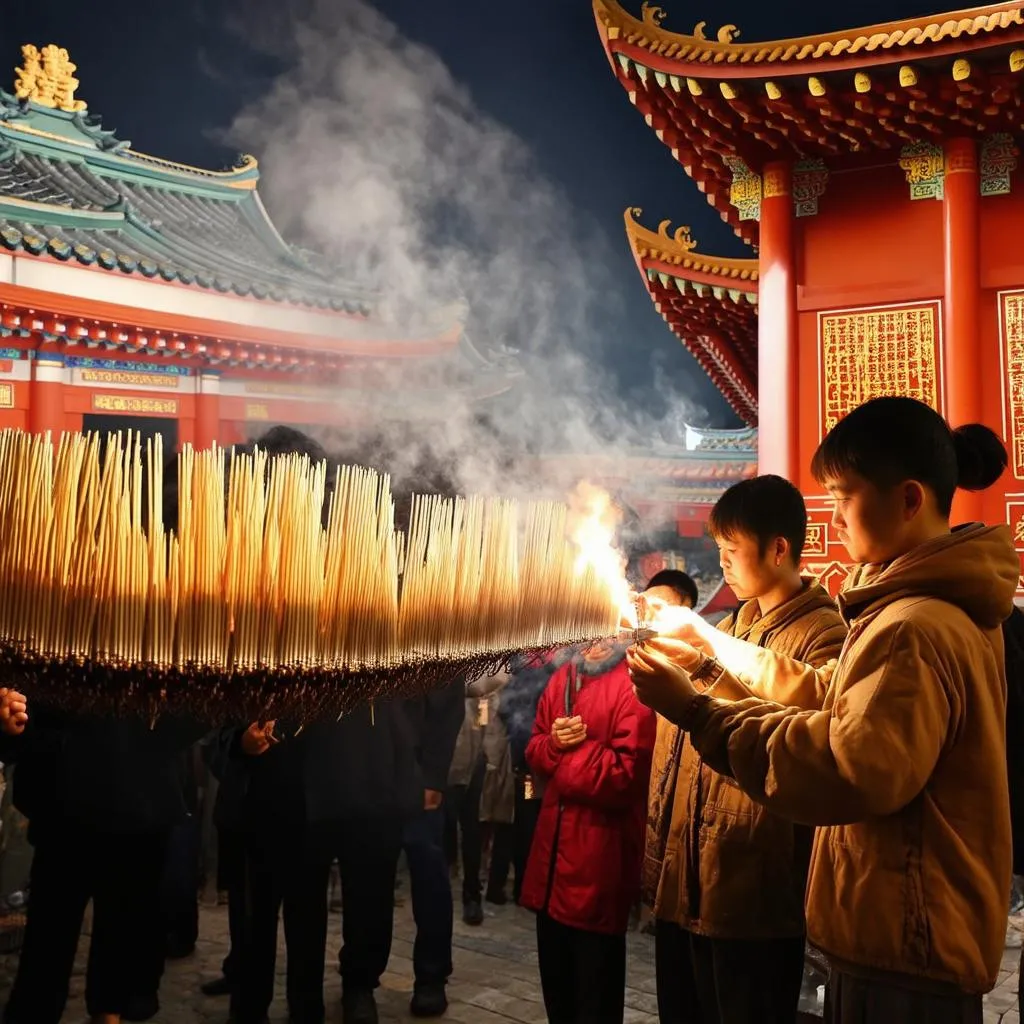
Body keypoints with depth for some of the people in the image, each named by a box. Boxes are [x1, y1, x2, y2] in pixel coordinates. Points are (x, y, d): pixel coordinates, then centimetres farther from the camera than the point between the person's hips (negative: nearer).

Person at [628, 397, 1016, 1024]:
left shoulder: (916, 629, -24)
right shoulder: (941, 607, 11)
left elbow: (849, 773, -29)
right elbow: (837, 701, 15)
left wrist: (699, 712, -23)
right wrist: (710, 663, 9)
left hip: (905, 951, -10)